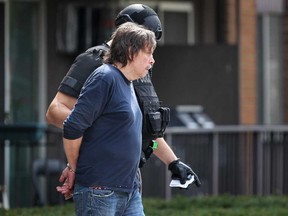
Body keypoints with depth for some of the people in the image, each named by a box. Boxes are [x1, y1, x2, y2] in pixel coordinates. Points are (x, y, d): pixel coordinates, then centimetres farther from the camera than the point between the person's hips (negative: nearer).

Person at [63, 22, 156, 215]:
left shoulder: (128, 84, 18)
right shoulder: (105, 78, -13)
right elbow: (72, 128, -16)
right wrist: (73, 169, -6)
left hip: (129, 189, 9)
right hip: (99, 190, -9)